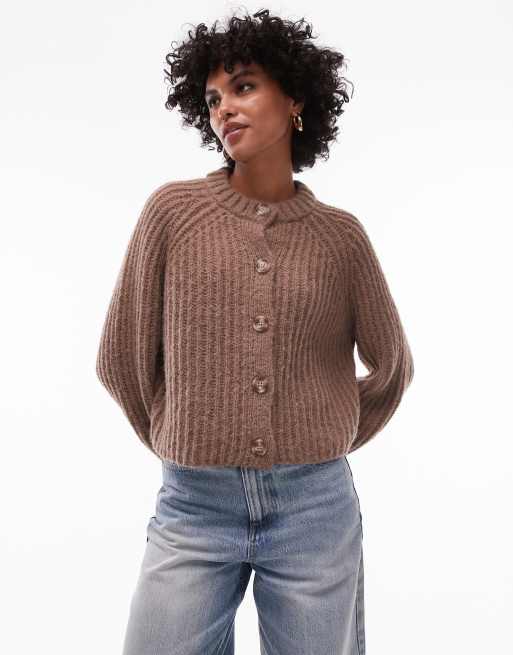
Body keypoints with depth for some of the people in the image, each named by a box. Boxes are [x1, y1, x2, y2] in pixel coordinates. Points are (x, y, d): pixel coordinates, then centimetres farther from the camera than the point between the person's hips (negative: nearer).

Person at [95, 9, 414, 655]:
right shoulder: (173, 210, -2)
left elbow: (391, 364, 14)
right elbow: (123, 358, 4)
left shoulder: (341, 235, 1)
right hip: (194, 510, -1)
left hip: (316, 511, 2)